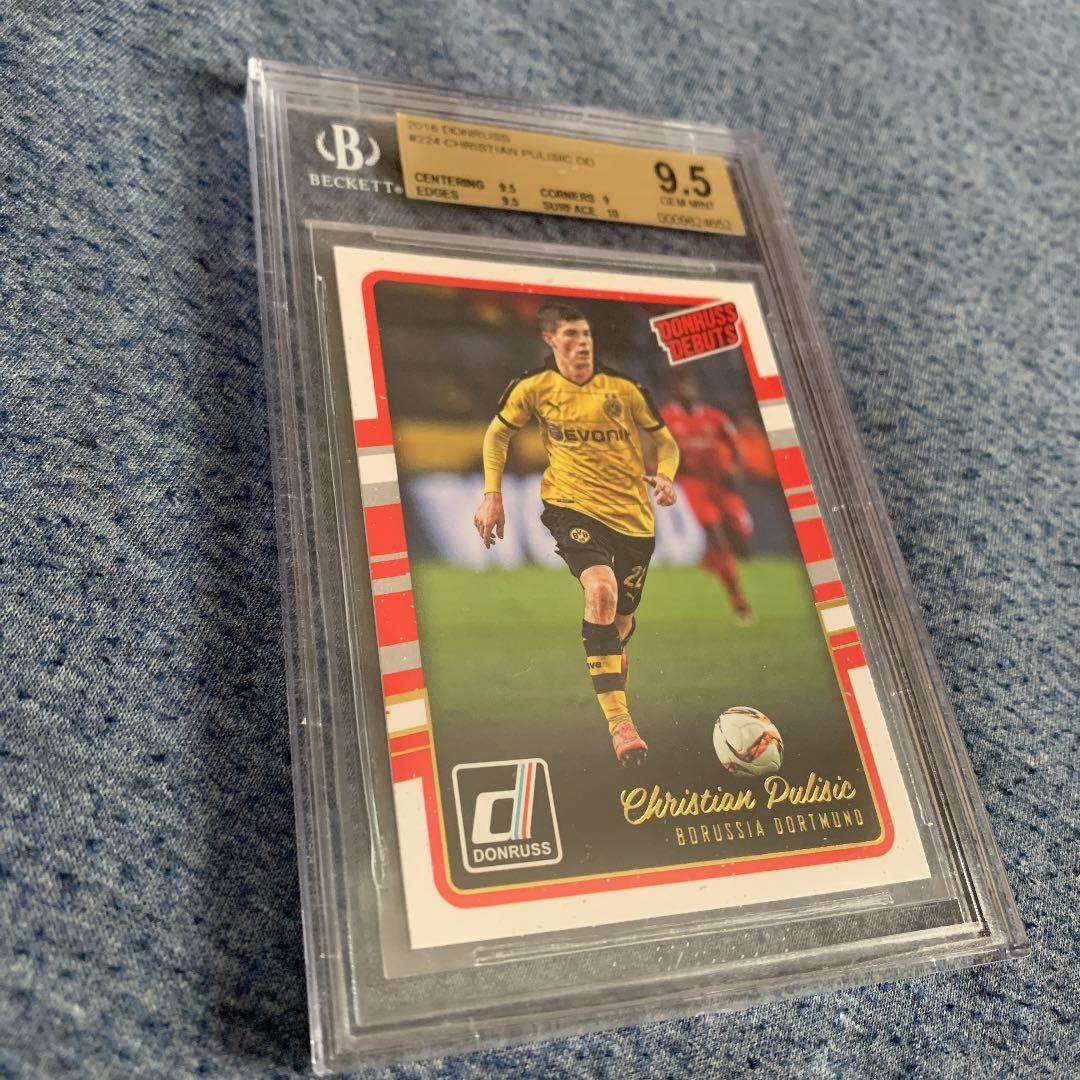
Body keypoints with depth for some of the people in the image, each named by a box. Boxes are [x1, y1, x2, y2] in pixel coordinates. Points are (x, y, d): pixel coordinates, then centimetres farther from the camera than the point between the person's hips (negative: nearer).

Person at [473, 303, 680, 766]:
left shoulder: (623, 389, 2)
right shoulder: (534, 388, 1)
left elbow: (665, 442, 11)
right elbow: (497, 434, 15)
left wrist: (665, 476, -10)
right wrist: (491, 494, 5)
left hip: (634, 516, 3)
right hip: (572, 507, -3)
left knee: (620, 621, 12)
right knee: (601, 589, -31)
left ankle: (618, 712, 46)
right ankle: (619, 723, -30)